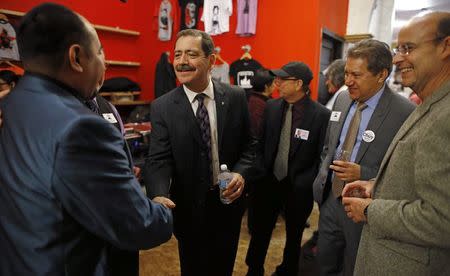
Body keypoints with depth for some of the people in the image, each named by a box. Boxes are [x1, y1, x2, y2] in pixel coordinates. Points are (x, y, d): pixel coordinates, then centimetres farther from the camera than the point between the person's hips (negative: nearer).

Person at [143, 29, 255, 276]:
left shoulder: (236, 97, -7)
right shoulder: (162, 107, -11)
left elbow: (248, 146, 0)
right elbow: (158, 159, -17)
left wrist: (241, 173, -18)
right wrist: (160, 196, -36)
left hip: (228, 203, 2)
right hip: (189, 208, -1)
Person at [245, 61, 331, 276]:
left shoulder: (321, 115, -14)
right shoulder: (271, 107, -1)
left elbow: (323, 156, -11)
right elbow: (261, 144, 4)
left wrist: (305, 184, -15)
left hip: (298, 188, -2)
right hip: (268, 182, 3)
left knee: (293, 236, 21)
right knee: (259, 232, 15)